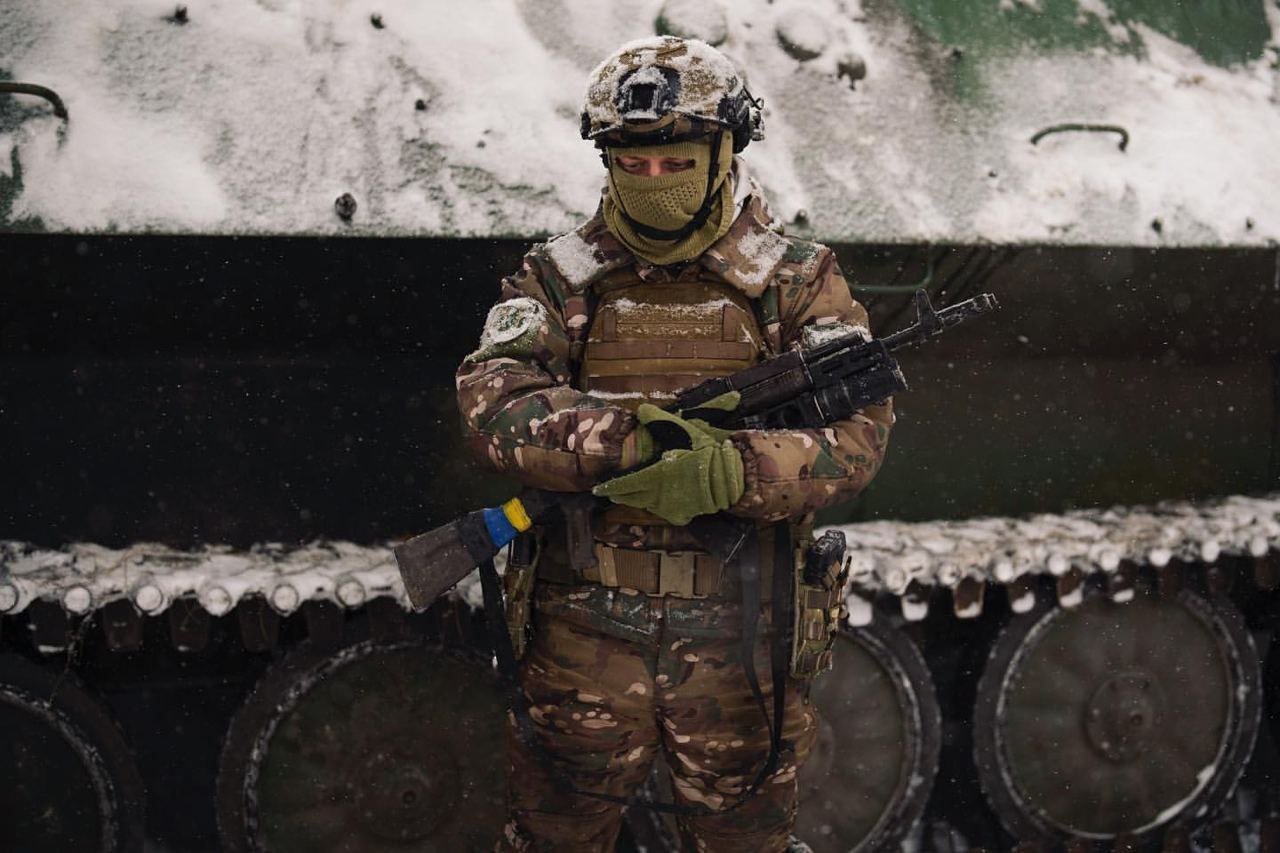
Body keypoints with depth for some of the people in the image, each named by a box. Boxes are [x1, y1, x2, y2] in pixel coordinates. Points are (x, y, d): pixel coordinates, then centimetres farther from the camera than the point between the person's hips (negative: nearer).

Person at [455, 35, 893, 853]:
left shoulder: (796, 282, 1)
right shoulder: (559, 279, 3)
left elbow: (857, 431, -11)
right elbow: (494, 401, -12)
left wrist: (730, 472, -28)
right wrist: (626, 440, -27)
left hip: (738, 642, 0)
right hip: (585, 638, 0)